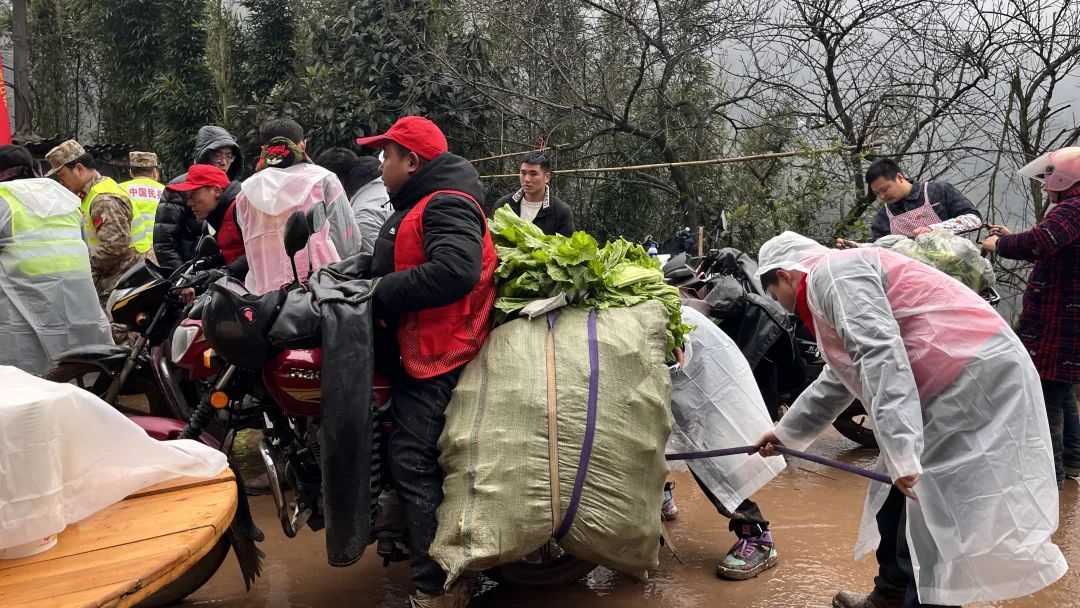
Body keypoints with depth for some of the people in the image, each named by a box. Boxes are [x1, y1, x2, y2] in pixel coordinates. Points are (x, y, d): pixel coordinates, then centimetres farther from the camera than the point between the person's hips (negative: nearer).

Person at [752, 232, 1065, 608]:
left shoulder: (830, 272, -9)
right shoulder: (837, 280, 24)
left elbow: (880, 354, -24)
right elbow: (836, 382, 35)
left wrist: (900, 451, -28)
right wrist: (786, 433, 44)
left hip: (978, 377, -11)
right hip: (952, 384, 11)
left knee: (934, 517, -7)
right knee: (897, 498, 18)